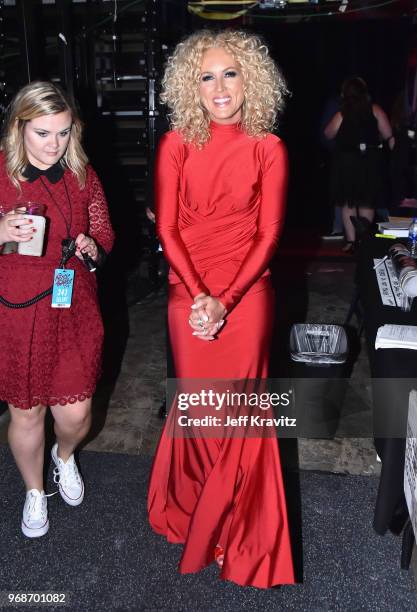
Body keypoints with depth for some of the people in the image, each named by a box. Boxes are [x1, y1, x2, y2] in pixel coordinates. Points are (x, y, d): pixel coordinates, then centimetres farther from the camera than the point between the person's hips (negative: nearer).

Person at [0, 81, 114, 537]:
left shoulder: (82, 176, 1)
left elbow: (104, 235, 10)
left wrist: (92, 247, -14)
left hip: (74, 311, 2)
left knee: (74, 414, 4)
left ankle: (64, 456, 43)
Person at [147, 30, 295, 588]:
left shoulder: (268, 149, -3)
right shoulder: (177, 144, 0)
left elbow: (269, 233, -5)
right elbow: (167, 227, -1)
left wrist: (225, 300, -14)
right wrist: (198, 294, -12)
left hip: (247, 292, -1)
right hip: (188, 292, 1)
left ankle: (235, 522, 30)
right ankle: (192, 504, 37)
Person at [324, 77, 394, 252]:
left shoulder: (341, 115, -7)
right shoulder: (375, 110, -4)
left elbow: (328, 134, 3)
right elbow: (388, 136, -5)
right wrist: (372, 137, 13)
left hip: (346, 162, -1)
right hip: (370, 162, 1)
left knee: (348, 202, 9)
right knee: (367, 203, 11)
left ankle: (351, 240, 6)